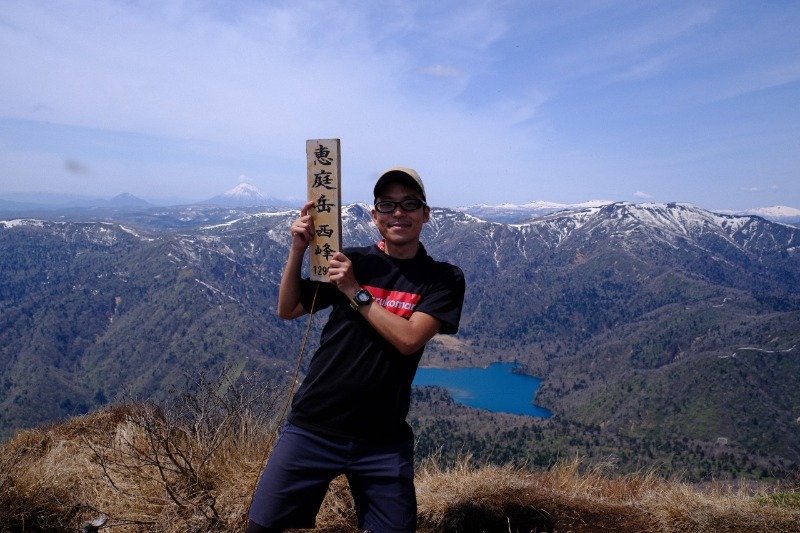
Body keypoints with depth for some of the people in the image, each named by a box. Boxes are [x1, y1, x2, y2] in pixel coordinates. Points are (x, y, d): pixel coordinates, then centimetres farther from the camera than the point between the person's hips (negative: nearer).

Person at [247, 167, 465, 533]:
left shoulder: (444, 279, -3)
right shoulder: (350, 260, 2)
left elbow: (408, 339, -16)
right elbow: (288, 310, 5)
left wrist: (355, 291, -16)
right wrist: (297, 249, -7)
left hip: (384, 440, 0)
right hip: (313, 427, 1)